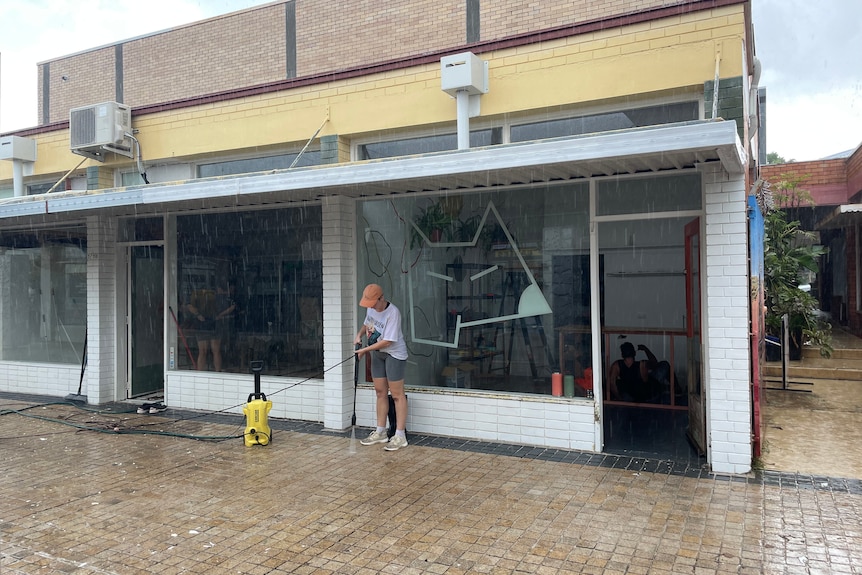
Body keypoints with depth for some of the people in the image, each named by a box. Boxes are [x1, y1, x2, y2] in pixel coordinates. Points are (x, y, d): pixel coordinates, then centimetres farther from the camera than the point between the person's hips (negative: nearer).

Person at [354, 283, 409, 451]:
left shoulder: (393, 313, -26)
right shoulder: (371, 308, -2)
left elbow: (387, 341, -26)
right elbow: (367, 323, 20)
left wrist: (365, 350, -19)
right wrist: (359, 335, 1)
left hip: (394, 354, -8)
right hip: (377, 353, 8)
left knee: (396, 394, -5)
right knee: (380, 392, 13)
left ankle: (400, 436, -1)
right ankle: (380, 433, 23)